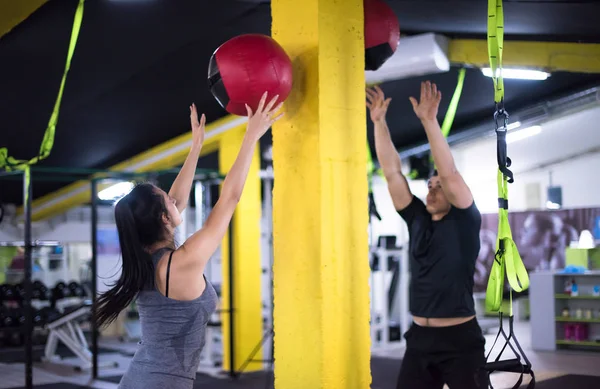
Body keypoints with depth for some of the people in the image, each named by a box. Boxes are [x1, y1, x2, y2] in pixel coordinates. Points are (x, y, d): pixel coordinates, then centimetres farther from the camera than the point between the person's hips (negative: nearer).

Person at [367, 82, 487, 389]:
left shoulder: (465, 222, -3)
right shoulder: (417, 220, 9)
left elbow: (448, 173, -17)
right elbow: (392, 172, 5)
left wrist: (429, 120, -22)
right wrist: (379, 122, -1)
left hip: (459, 340, -5)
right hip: (419, 338, 5)